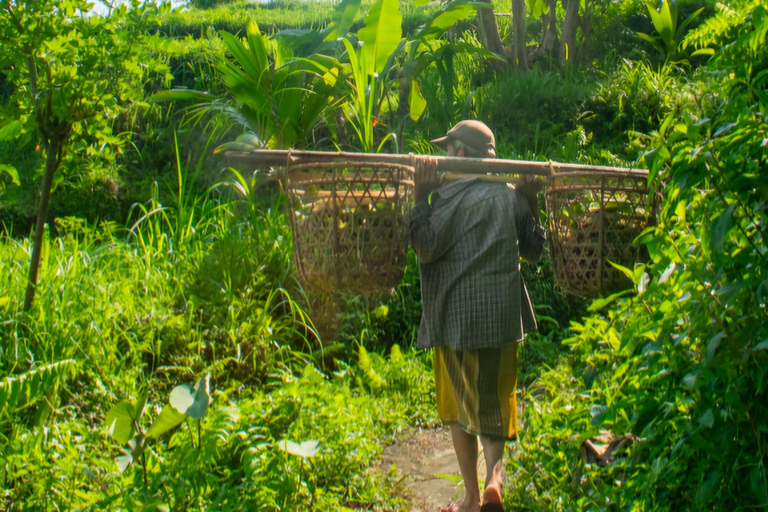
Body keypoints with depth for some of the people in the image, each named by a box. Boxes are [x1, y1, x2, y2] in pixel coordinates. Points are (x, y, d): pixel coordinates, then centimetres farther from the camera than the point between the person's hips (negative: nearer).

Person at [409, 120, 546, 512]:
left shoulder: (447, 194, -9)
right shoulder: (511, 197, 5)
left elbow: (425, 249, -13)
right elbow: (533, 251, 14)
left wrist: (420, 197, -11)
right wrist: (532, 204, 17)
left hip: (455, 316, -3)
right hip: (501, 316, 3)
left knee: (459, 406, 11)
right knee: (495, 398, 14)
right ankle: (494, 472, -11)